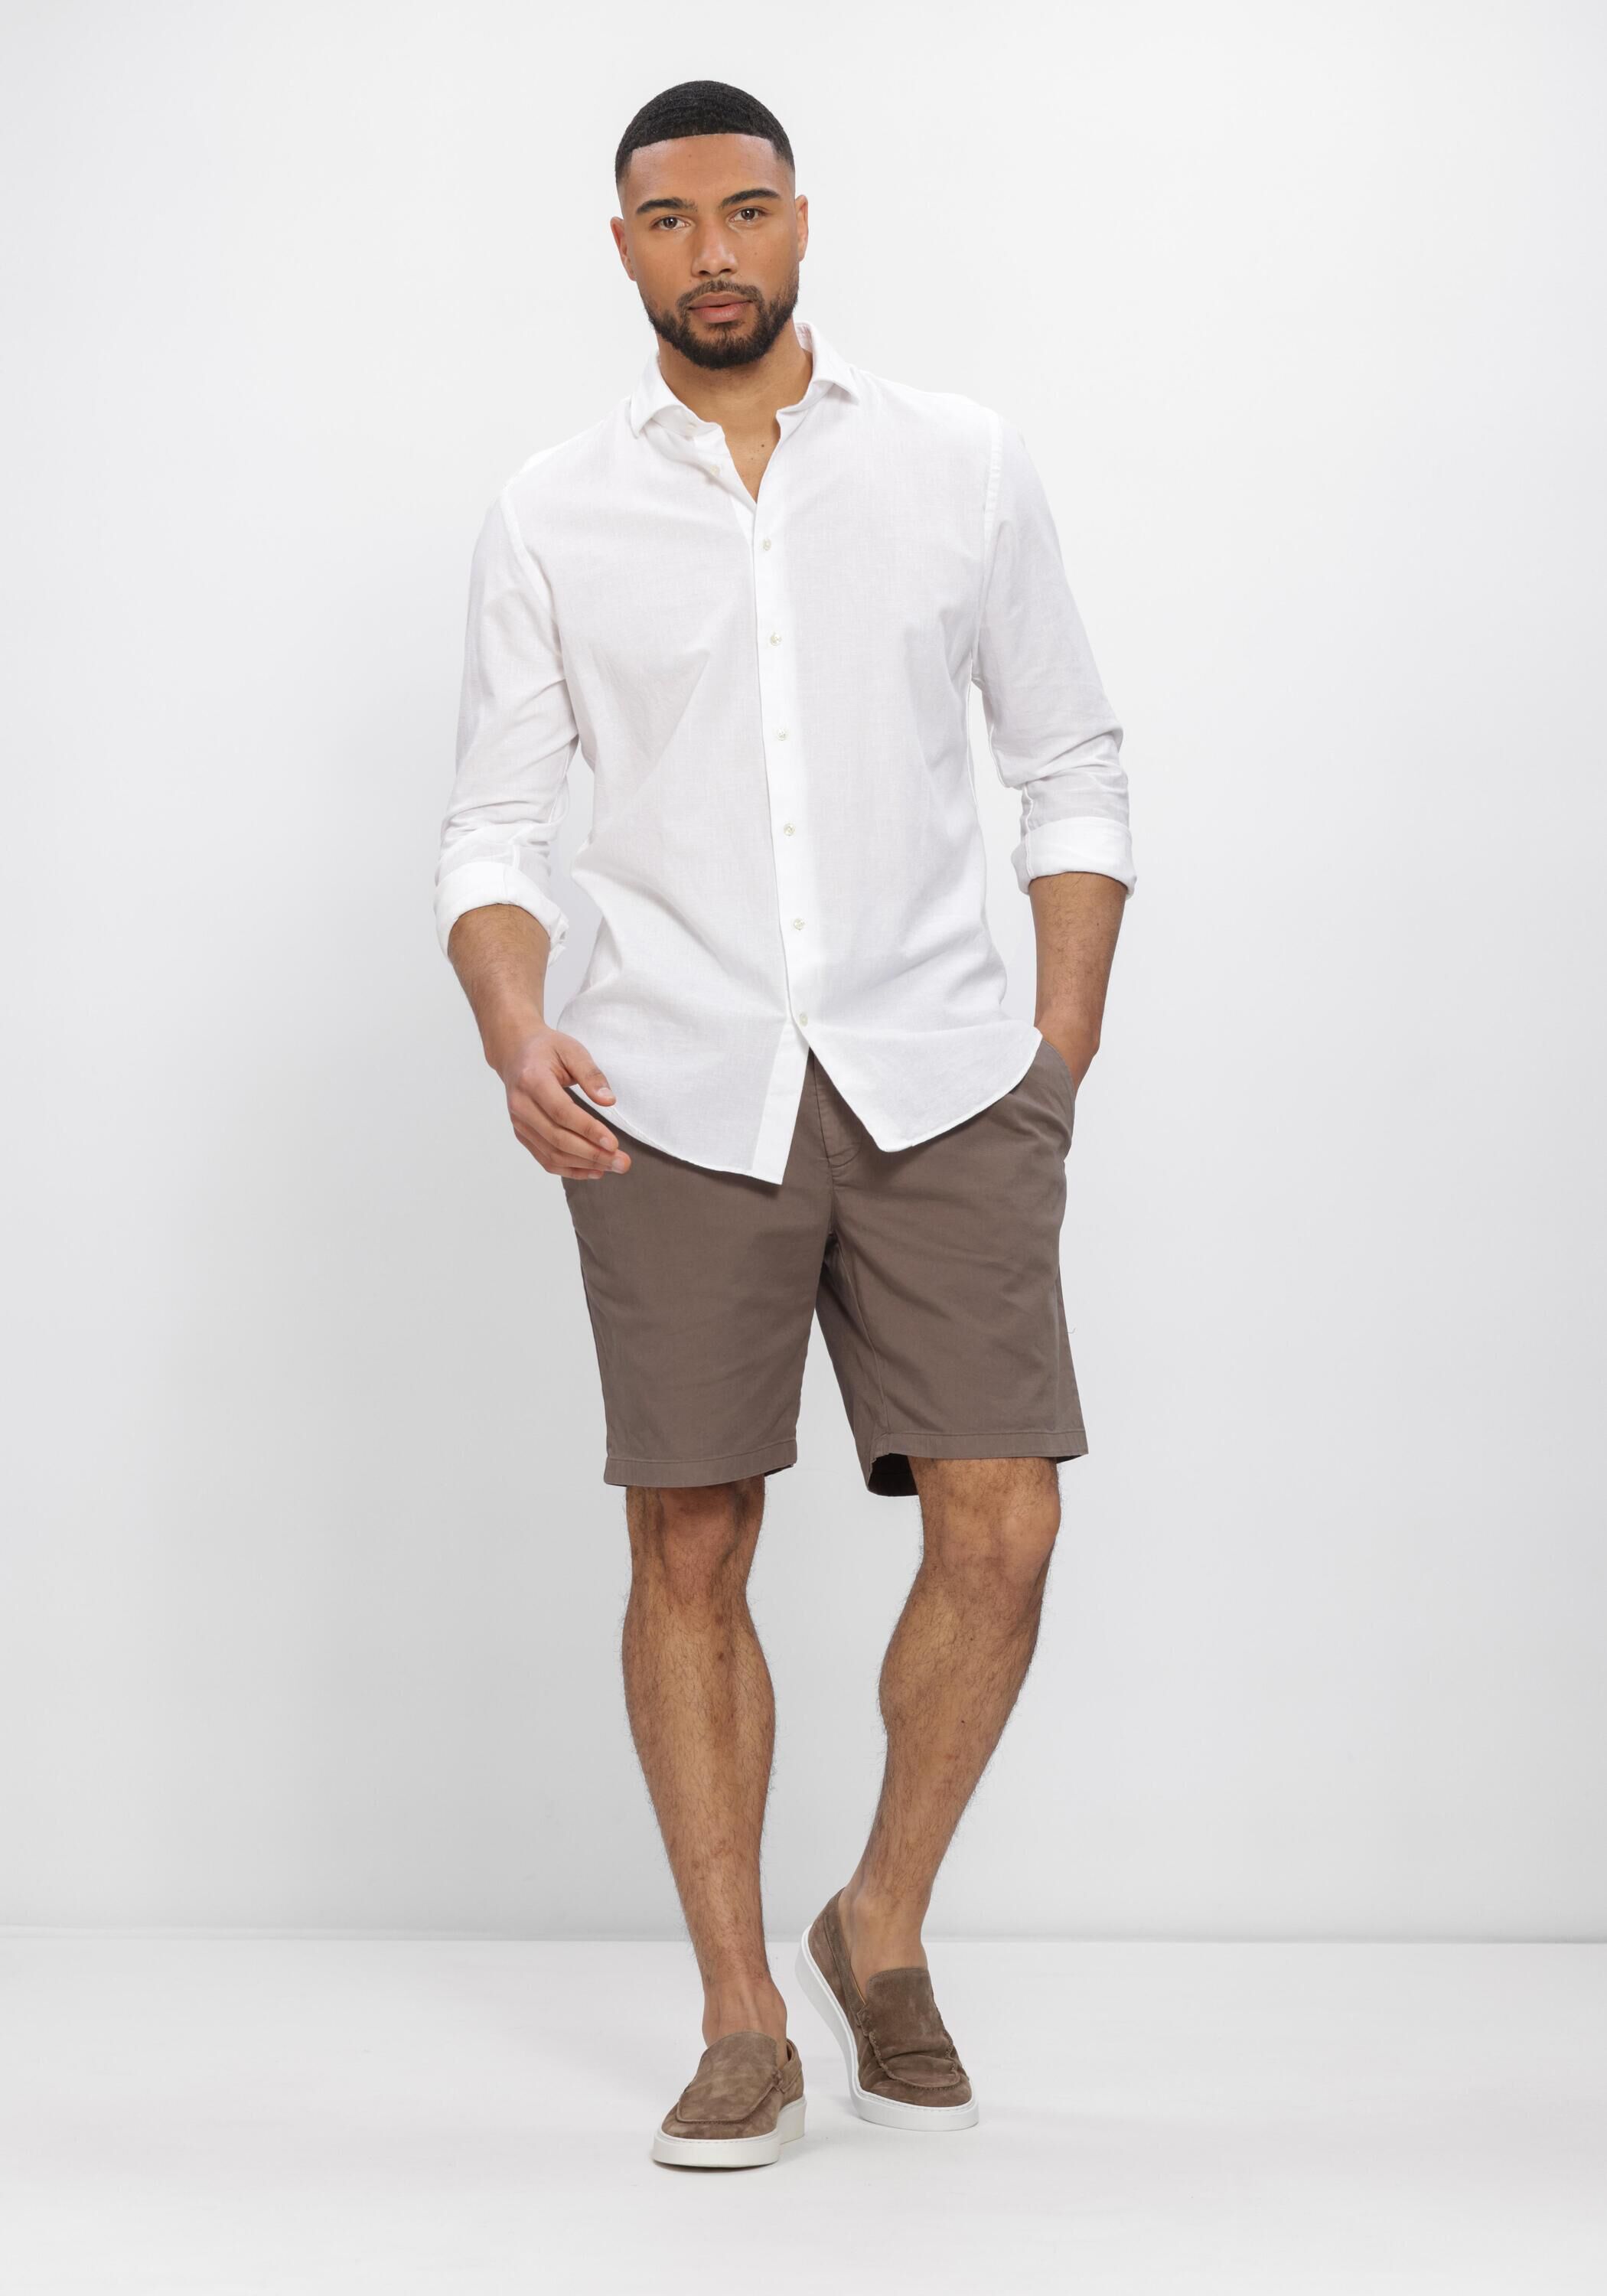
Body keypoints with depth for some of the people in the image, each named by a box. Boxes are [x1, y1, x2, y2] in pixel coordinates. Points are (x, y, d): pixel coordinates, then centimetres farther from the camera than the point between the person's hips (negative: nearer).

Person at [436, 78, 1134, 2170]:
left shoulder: (964, 465, 7)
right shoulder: (553, 518, 6)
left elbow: (1072, 765, 11)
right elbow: (498, 821, 6)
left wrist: (1066, 1047, 2)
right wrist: (515, 1035, -12)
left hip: (940, 1080, 0)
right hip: (678, 1101, 0)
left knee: (999, 1532, -5)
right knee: (692, 1550, 2)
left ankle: (883, 1932, 19)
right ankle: (741, 2016, 15)